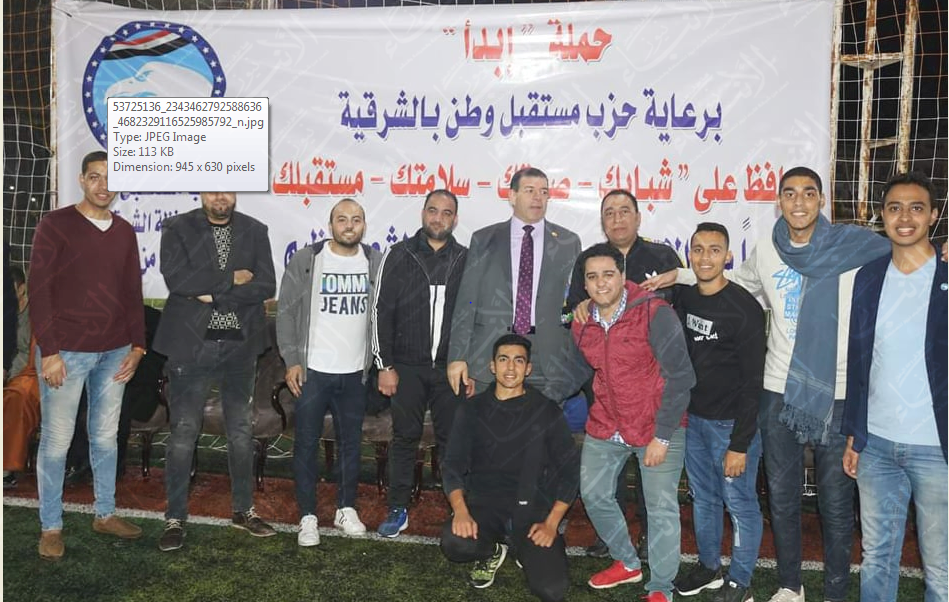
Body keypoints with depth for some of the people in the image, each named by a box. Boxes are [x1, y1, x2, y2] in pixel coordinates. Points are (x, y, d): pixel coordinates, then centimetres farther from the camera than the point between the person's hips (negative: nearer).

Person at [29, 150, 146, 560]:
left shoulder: (124, 232, 9)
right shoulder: (55, 224, -6)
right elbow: (39, 290, -9)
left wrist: (136, 346, 7)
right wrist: (49, 351, -13)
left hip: (114, 352, 5)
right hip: (66, 351, -4)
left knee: (106, 437, 13)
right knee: (56, 441, 3)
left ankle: (105, 514, 27)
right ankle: (51, 526, 17)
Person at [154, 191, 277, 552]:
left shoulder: (254, 231, 4)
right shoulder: (177, 229, -1)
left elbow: (266, 286, -7)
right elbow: (176, 279, -17)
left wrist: (212, 293, -14)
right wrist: (231, 280, -13)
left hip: (240, 346, 3)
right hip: (191, 345, -2)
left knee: (241, 431, 13)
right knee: (183, 433, 4)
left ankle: (243, 510, 28)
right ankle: (175, 518, 17)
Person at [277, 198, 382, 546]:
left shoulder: (376, 263, 3)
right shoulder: (305, 260, -3)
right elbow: (286, 311, -2)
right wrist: (291, 361, -7)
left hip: (355, 372, 2)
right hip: (311, 370, -2)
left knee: (351, 443, 12)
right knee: (306, 444, 4)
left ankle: (346, 509, 28)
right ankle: (308, 517, 16)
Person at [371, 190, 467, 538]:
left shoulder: (466, 260, 5)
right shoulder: (399, 255, 2)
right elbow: (382, 312, 1)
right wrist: (385, 365, -3)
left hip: (450, 368, 1)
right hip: (407, 367, 0)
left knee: (452, 440, 6)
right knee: (404, 438, 8)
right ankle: (398, 510, 20)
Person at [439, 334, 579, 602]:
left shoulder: (547, 412, 3)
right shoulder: (472, 410, 6)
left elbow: (569, 470, 4)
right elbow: (453, 466, 3)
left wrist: (552, 523, -8)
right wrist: (460, 510, -16)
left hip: (532, 507, -1)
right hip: (484, 502, 1)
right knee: (454, 543, -31)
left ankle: (521, 548, 14)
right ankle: (492, 552, 7)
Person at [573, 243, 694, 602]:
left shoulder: (654, 313, -17)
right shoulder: (582, 322, 1)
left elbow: (680, 377, -17)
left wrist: (662, 436, -17)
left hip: (657, 428, -6)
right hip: (605, 426, 6)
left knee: (661, 508, 0)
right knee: (594, 495, 13)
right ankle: (627, 563, 37)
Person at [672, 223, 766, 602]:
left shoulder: (744, 309, -15)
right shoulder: (683, 298, 3)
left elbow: (752, 382, -15)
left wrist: (740, 443, -16)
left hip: (730, 422, -6)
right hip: (692, 417, 6)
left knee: (740, 503, 6)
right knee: (703, 497, 18)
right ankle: (709, 566, 35)